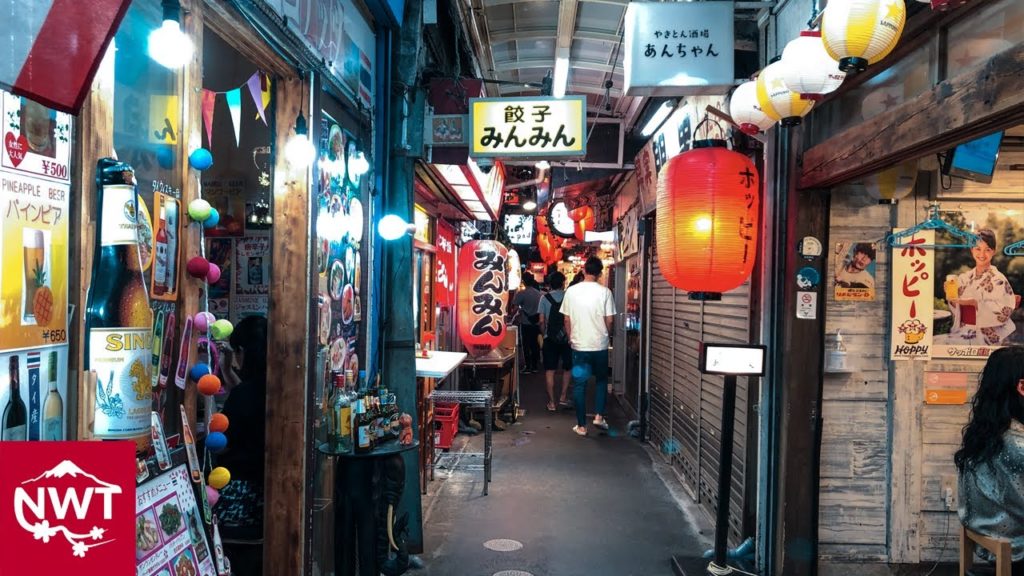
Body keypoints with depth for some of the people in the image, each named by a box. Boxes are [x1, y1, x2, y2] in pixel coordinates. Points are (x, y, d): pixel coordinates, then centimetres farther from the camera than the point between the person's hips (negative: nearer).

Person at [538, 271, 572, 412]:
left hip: (550, 339, 0)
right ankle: (563, 397, 14)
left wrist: (544, 334, 11)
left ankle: (551, 402, 5)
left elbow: (542, 321, -4)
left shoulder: (545, 298, -2)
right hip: (567, 338, 0)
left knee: (550, 370, 5)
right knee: (567, 369, 16)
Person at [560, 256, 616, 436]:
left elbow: (566, 320, 1)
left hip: (579, 345, 1)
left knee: (579, 384, 7)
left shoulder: (571, 291, -3)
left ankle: (581, 426, 9)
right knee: (602, 380, 20)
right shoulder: (604, 292, -8)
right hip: (600, 345, -1)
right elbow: (609, 320, -6)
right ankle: (599, 416, 11)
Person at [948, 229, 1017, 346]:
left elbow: (1003, 311, -17)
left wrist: (974, 302, -25)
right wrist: (951, 297, -9)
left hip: (986, 336, -5)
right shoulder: (964, 278, 8)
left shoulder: (998, 279, -7)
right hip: (962, 333, 5)